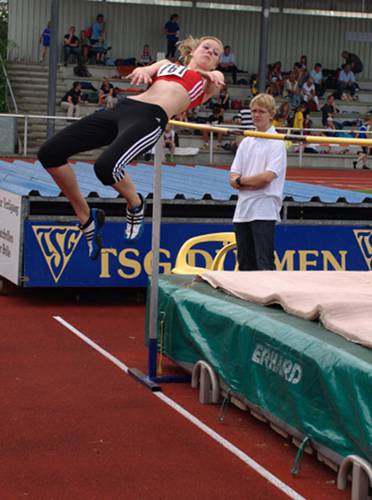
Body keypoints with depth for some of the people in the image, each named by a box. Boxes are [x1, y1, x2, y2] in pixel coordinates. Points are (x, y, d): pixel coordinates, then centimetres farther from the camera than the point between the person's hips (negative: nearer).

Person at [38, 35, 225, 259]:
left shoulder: (206, 82, 26)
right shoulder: (167, 65, 32)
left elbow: (218, 80, 7)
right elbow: (147, 70, 14)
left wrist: (214, 75, -12)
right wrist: (142, 71, -6)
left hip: (151, 117, -5)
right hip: (122, 108, 5)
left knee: (106, 166, -35)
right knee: (50, 153, -8)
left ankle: (136, 204, -1)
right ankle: (87, 218, 8)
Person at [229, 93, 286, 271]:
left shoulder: (276, 143, -3)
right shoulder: (246, 142, 14)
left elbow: (267, 176, -15)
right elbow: (233, 180, 8)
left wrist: (241, 180, -3)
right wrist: (254, 182, -10)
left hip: (264, 211, -6)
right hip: (242, 210, 6)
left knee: (264, 263, -9)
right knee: (245, 264, 10)